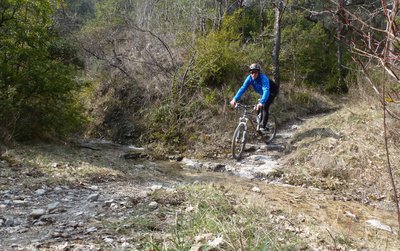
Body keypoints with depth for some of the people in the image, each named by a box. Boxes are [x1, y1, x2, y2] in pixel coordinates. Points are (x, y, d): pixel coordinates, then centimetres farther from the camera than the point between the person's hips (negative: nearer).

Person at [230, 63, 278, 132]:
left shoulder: (263, 78, -38)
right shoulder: (249, 78, -22)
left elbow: (266, 90, -50)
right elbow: (242, 88, -27)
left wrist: (261, 102, -65)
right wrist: (235, 99, -40)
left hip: (271, 92, -6)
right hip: (263, 93, 6)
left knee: (265, 107, -22)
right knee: (258, 108, 1)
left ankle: (263, 127, -17)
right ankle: (259, 125, 17)